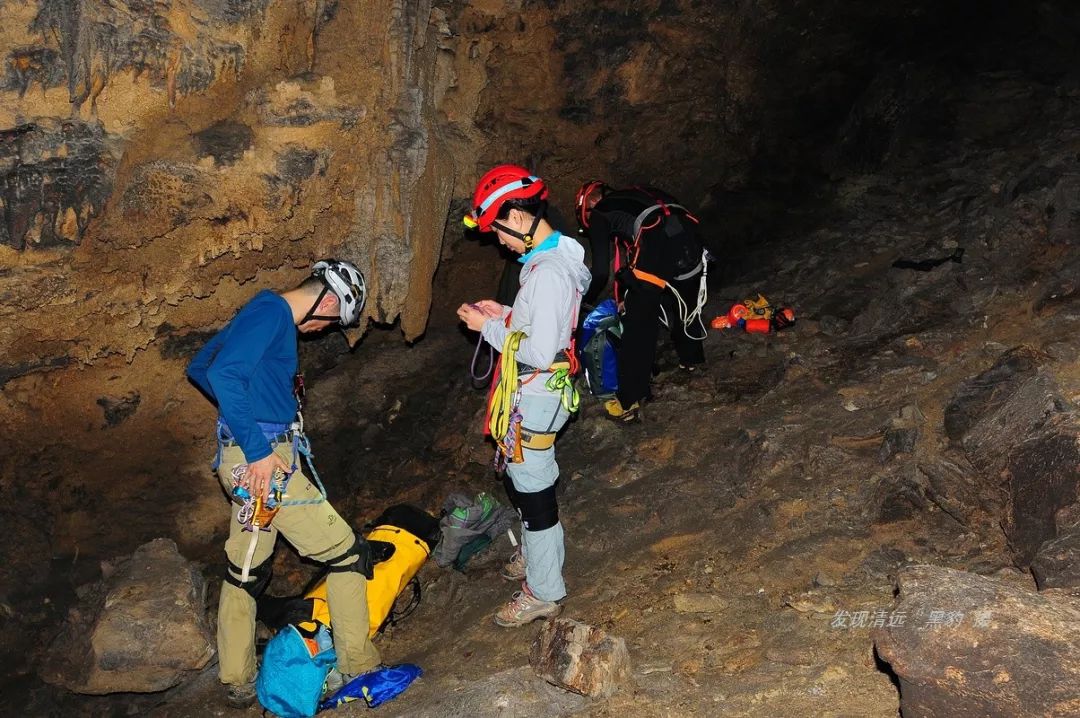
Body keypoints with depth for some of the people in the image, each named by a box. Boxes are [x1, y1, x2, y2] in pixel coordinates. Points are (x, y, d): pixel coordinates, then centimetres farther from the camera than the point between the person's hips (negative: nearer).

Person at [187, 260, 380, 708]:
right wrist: (256, 449, -25)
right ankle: (358, 671, 9)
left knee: (246, 571, 18)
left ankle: (238, 684, 30)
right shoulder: (272, 310, -13)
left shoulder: (266, 312, 16)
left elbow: (198, 368, 24)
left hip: (255, 457, 10)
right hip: (264, 460, -10)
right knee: (348, 554, 0)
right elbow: (223, 373, -26)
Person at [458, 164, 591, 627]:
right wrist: (504, 315, 6)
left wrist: (489, 328, -16)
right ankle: (536, 556, 45)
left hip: (536, 397, -10)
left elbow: (540, 352, -27)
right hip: (532, 394, 10)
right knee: (523, 480, 25)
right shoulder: (552, 256, 6)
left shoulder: (548, 273, -26)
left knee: (533, 489, 3)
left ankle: (545, 592, 18)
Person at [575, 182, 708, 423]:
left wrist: (584, 301, 27)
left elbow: (601, 272, 10)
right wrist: (627, 295, 46)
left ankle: (628, 403, 8)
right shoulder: (633, 196, 35)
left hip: (658, 253, -7)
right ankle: (692, 359, 55)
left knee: (638, 328, 3)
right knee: (686, 306, 32)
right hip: (690, 245, 7)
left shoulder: (599, 214, 16)